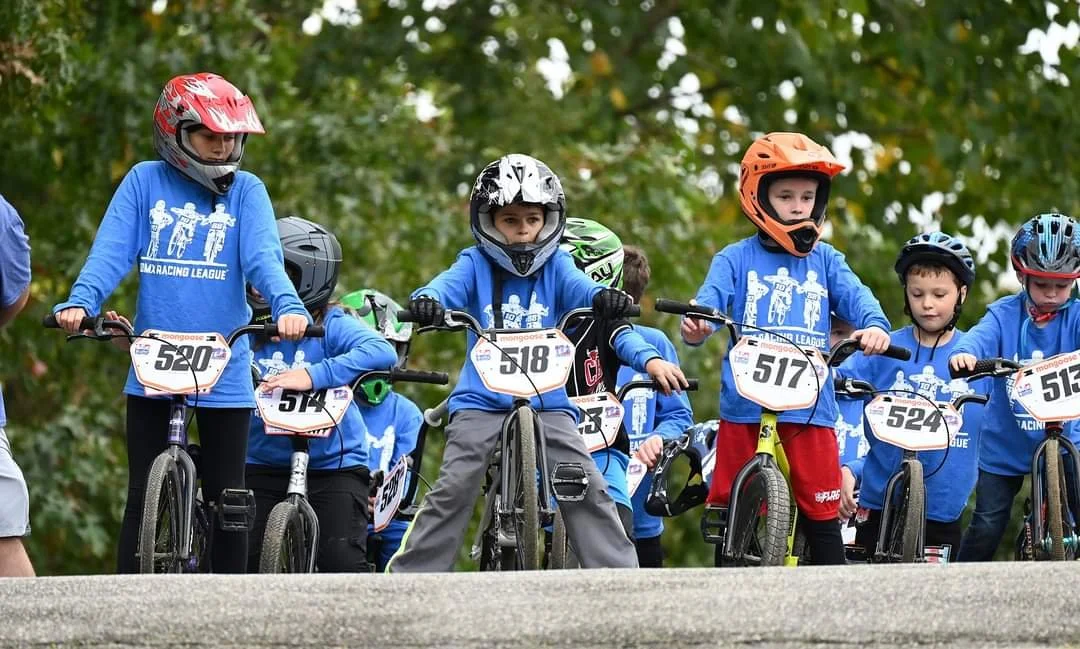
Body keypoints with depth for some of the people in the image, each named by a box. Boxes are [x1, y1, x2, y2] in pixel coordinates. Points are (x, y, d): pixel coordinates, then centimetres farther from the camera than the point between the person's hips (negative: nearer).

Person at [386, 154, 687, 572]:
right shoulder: (476, 264, 4)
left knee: (588, 490, -10)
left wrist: (605, 299, -38)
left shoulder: (555, 266, 7)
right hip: (480, 404, -1)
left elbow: (582, 289, -13)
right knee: (451, 491, -11)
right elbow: (446, 287, -15)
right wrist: (426, 302, -40)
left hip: (548, 404, 1)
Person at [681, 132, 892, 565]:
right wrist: (695, 326, -32)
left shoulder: (825, 261, 12)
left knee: (822, 514, -1)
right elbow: (711, 298, -8)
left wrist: (875, 326, -25)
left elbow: (855, 297, -2)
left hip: (811, 410, 1)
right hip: (744, 410, -1)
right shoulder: (736, 260, 6)